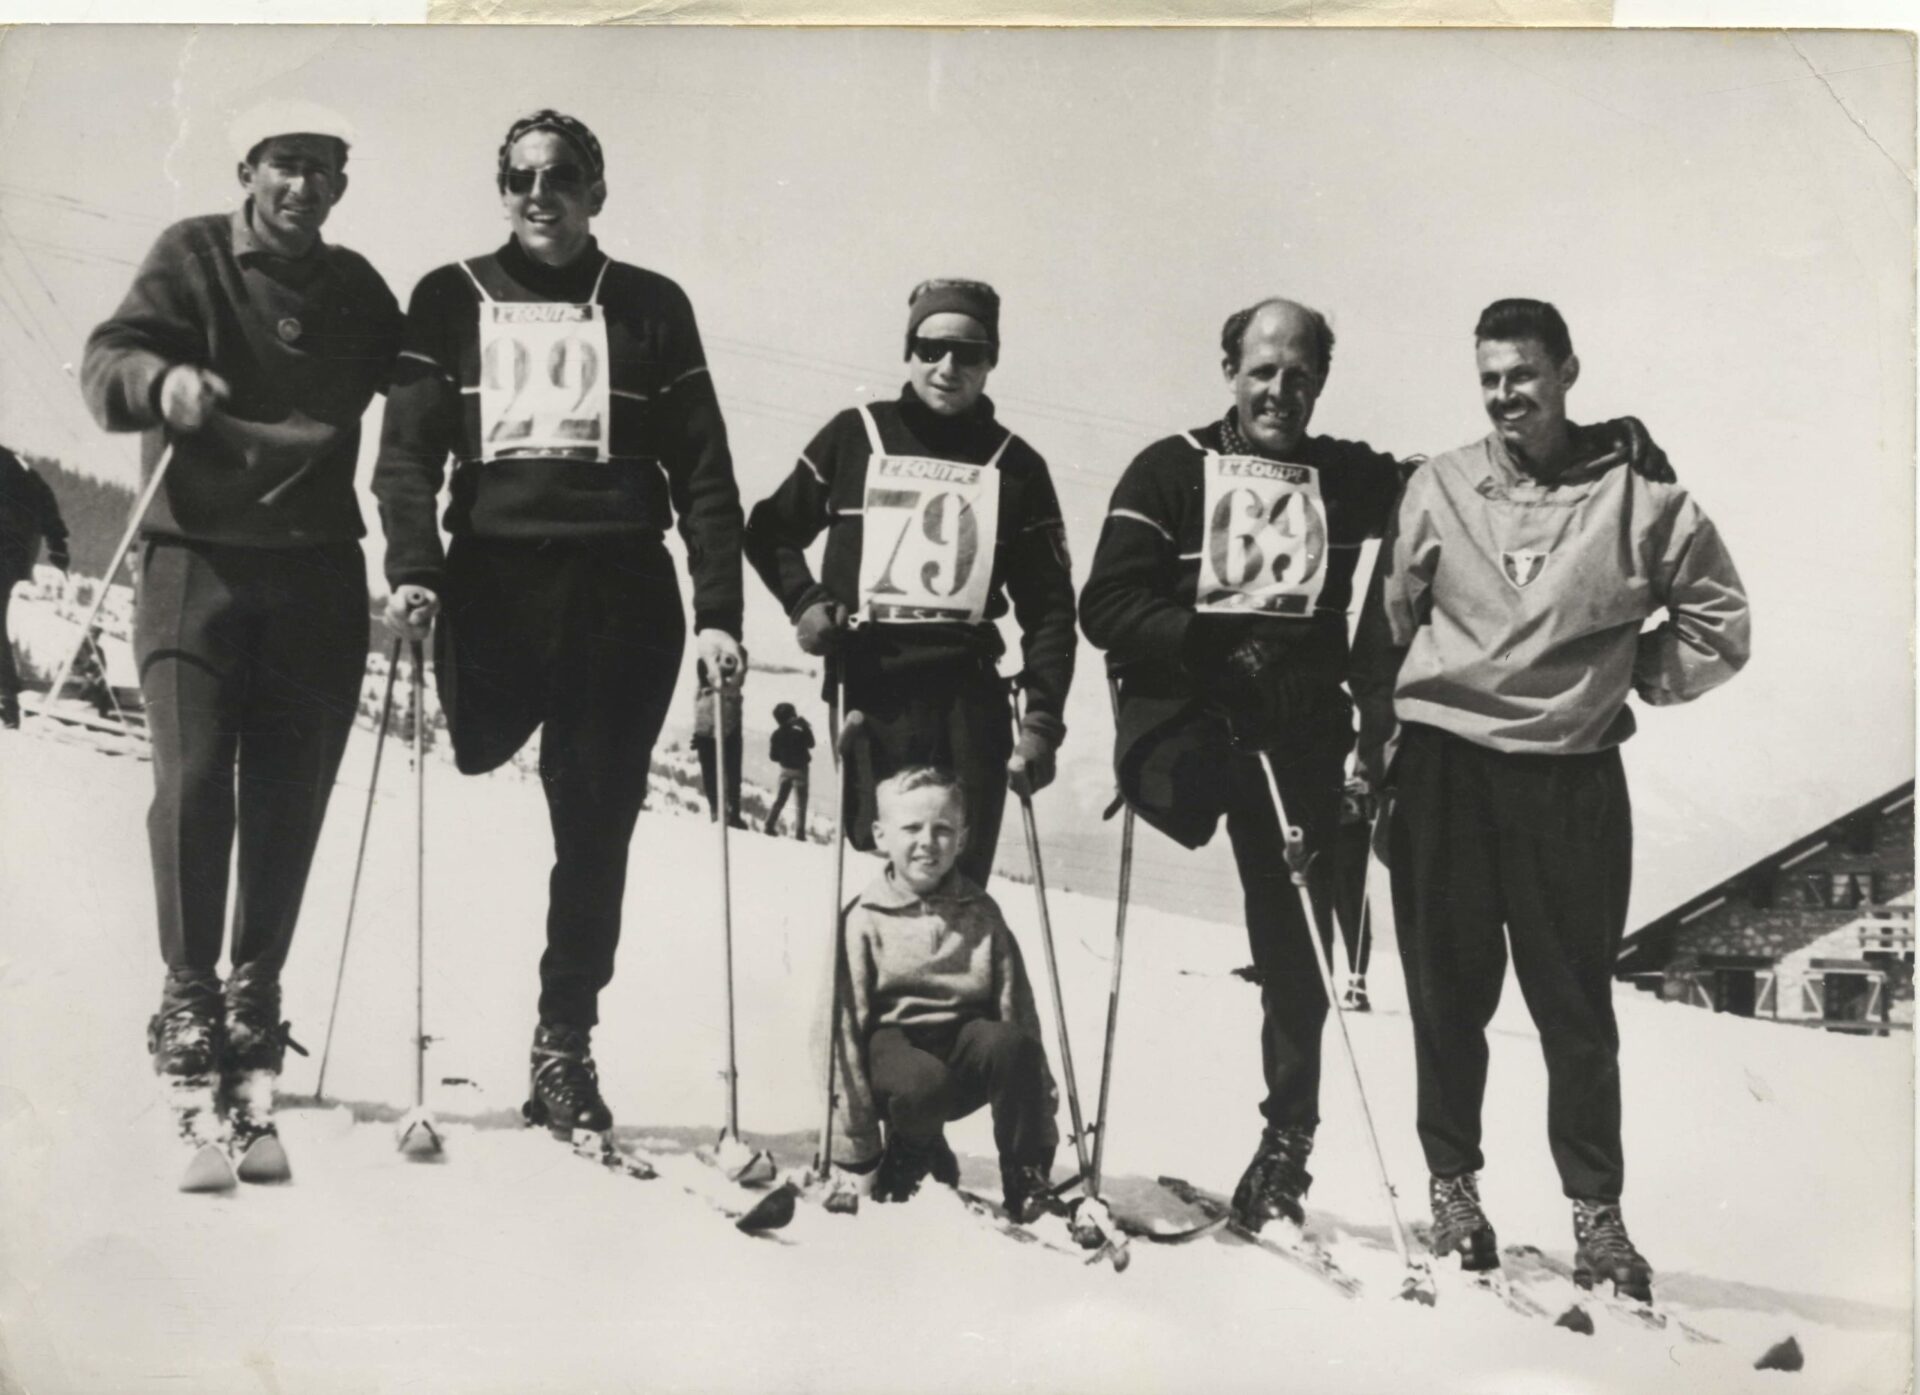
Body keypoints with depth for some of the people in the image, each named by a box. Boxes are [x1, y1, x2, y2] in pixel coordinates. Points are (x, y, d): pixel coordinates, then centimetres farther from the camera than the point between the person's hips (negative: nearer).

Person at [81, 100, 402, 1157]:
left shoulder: (357, 290, 12)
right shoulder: (193, 257, 3)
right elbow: (106, 363, -7)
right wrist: (161, 379, -30)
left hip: (317, 568, 3)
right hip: (198, 555, -3)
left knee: (289, 797, 3)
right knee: (192, 782, -10)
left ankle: (255, 994, 17)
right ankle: (188, 993, 4)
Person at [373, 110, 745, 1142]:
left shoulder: (650, 308, 11)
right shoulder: (450, 301, 13)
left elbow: (703, 472, 7)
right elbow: (407, 450, 3)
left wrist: (718, 609, -3)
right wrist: (412, 570, -13)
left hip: (622, 591, 0)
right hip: (494, 580, 1)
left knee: (597, 822, 0)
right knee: (479, 748, -16)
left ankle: (565, 1038, 11)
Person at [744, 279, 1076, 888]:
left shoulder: (1016, 466, 11)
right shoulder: (855, 436, 8)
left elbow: (1048, 605, 9)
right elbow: (771, 529, 17)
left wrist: (1043, 718, -1)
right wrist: (805, 602, -1)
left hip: (968, 686, 1)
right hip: (871, 682, -1)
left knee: (961, 878, -3)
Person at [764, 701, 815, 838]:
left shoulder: (776, 736, -6)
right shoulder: (798, 734, -22)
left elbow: (772, 756, -1)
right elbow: (811, 743, -6)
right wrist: (806, 726, -4)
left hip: (785, 770, 5)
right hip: (799, 770, -5)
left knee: (779, 799, 17)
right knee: (800, 803, 1)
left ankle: (770, 825, 13)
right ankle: (799, 832, -1)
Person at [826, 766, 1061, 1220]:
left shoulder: (982, 915, 4)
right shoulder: (864, 921, -4)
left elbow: (1018, 1013, 3)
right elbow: (846, 1027, -5)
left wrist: (1041, 1113, -2)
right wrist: (857, 1153, -7)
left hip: (965, 1044, 3)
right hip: (895, 1044, -2)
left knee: (1009, 1044, -31)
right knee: (924, 1084, -37)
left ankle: (1027, 1182, -13)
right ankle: (912, 1155, 1)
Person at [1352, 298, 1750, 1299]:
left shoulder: (1636, 496, 0)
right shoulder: (1437, 489, 4)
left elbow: (1719, 624, 7)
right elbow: (1387, 626, 7)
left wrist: (1626, 680, 3)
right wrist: (1378, 747, 3)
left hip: (1572, 778, -1)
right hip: (1442, 767, 1)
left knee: (1576, 1003, 4)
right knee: (1449, 992, 8)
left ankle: (1596, 1208, 15)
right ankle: (1453, 1185, 22)